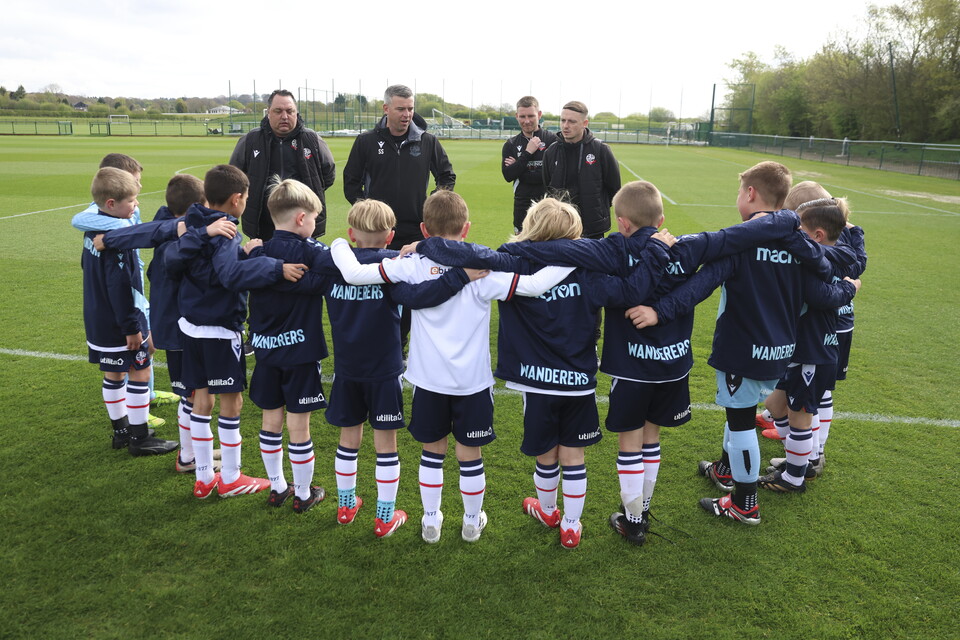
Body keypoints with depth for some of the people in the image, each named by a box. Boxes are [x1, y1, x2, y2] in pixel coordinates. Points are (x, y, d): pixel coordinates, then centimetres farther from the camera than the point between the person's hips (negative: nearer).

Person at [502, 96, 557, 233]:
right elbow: (508, 176, -4)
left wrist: (519, 169, -8)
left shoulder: (552, 139, -3)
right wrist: (527, 153, -12)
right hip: (522, 207, 3)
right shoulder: (511, 144, 7)